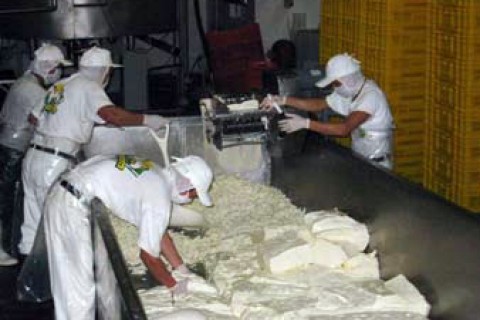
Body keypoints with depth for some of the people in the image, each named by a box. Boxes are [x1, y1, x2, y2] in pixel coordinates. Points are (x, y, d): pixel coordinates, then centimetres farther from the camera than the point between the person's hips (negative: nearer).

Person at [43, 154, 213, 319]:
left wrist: (182, 270, 20)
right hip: (71, 206, -10)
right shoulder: (159, 198, -19)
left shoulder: (155, 173, 8)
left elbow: (160, 234, 18)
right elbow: (148, 255, -11)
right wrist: (174, 286, 4)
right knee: (76, 283, -6)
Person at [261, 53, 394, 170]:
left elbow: (344, 129, -31)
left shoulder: (371, 95, -25)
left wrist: (305, 123, -31)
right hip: (359, 158, 7)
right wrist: (283, 100, -8)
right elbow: (318, 104, 3)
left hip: (376, 163, -7)